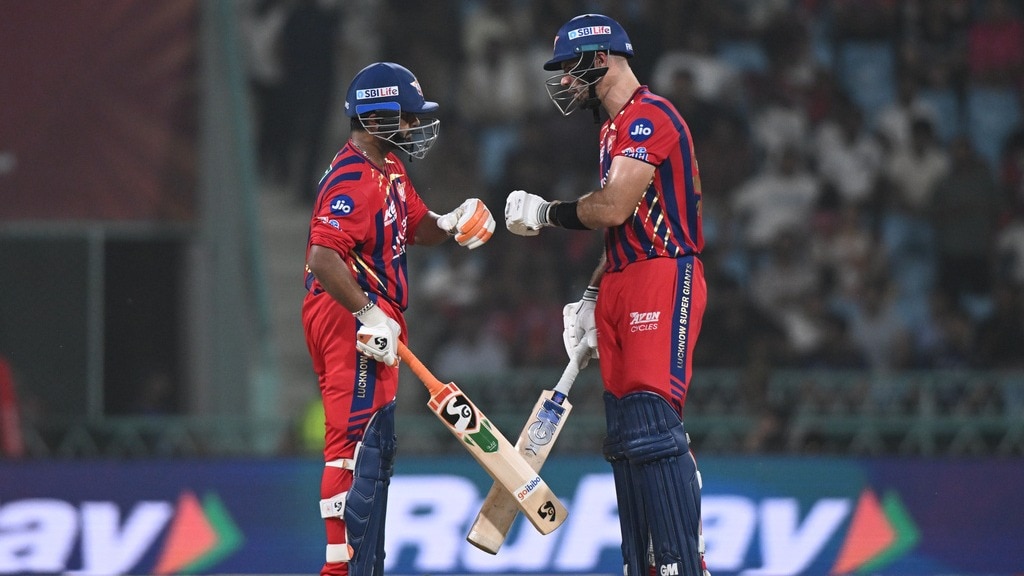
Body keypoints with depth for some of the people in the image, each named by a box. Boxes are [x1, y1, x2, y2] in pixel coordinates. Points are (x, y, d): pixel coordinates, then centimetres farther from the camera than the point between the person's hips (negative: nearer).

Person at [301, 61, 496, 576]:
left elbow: (416, 227, 26)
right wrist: (369, 316, -28)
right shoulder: (352, 180, -19)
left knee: (376, 448, 16)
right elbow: (324, 257, -29)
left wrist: (450, 225, 4)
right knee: (357, 444, -13)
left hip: (372, 323, 11)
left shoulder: (389, 170, 14)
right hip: (348, 320, -11)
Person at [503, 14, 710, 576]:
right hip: (622, 287, 11)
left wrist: (546, 212, -3)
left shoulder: (649, 117, -11)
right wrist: (592, 297, 17)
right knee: (625, 434, 7)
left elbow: (613, 209, -18)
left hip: (663, 278, -11)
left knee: (652, 429, -19)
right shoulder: (616, 129, 22)